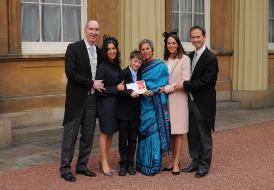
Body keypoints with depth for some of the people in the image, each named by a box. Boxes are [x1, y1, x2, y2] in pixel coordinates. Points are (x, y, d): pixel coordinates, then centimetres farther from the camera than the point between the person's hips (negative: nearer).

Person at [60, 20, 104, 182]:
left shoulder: (99, 51, 10)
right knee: (71, 135, 1)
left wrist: (99, 85, 0)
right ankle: (65, 168, 10)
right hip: (77, 98, -6)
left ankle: (82, 166, 22)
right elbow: (71, 73, -16)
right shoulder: (74, 48, -7)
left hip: (92, 98, 6)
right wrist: (92, 83, -15)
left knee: (88, 135, 10)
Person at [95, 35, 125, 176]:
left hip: (115, 102, 7)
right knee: (105, 133, 1)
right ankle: (104, 163, 10)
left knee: (111, 133, 12)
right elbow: (99, 89, -15)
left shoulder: (116, 65, 10)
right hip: (105, 102, -7)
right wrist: (116, 88, -14)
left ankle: (104, 160, 23)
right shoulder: (102, 67, -12)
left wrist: (123, 88, 1)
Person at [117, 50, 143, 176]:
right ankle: (123, 164, 14)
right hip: (124, 111, -4)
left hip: (136, 111, 5)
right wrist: (130, 93, -30)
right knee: (123, 139, 5)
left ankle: (130, 163, 19)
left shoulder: (140, 75, 9)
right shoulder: (123, 73, -7)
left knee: (133, 139, 10)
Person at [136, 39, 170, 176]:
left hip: (155, 104, -5)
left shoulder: (160, 66, -1)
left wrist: (153, 91, -21)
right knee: (143, 133, 6)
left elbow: (163, 85, -6)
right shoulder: (141, 67, 14)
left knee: (153, 132, -6)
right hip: (143, 104, 5)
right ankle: (142, 164, 13)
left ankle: (153, 165, 1)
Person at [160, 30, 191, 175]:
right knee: (170, 132, 7)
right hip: (166, 99, 5)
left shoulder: (184, 59, -4)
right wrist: (162, 88, -1)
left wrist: (167, 88, -12)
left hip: (179, 99, -5)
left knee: (178, 132, -1)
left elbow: (185, 82, -10)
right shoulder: (165, 60, 12)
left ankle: (176, 163, 5)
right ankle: (174, 161, 16)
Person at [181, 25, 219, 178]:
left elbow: (204, 82, -20)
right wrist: (184, 85, -3)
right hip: (191, 101, 7)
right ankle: (196, 161, 28)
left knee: (204, 135, 5)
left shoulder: (211, 58, -15)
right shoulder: (191, 56, 10)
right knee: (192, 134, 15)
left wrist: (184, 85, -19)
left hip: (203, 103, -7)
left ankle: (204, 165, 17)